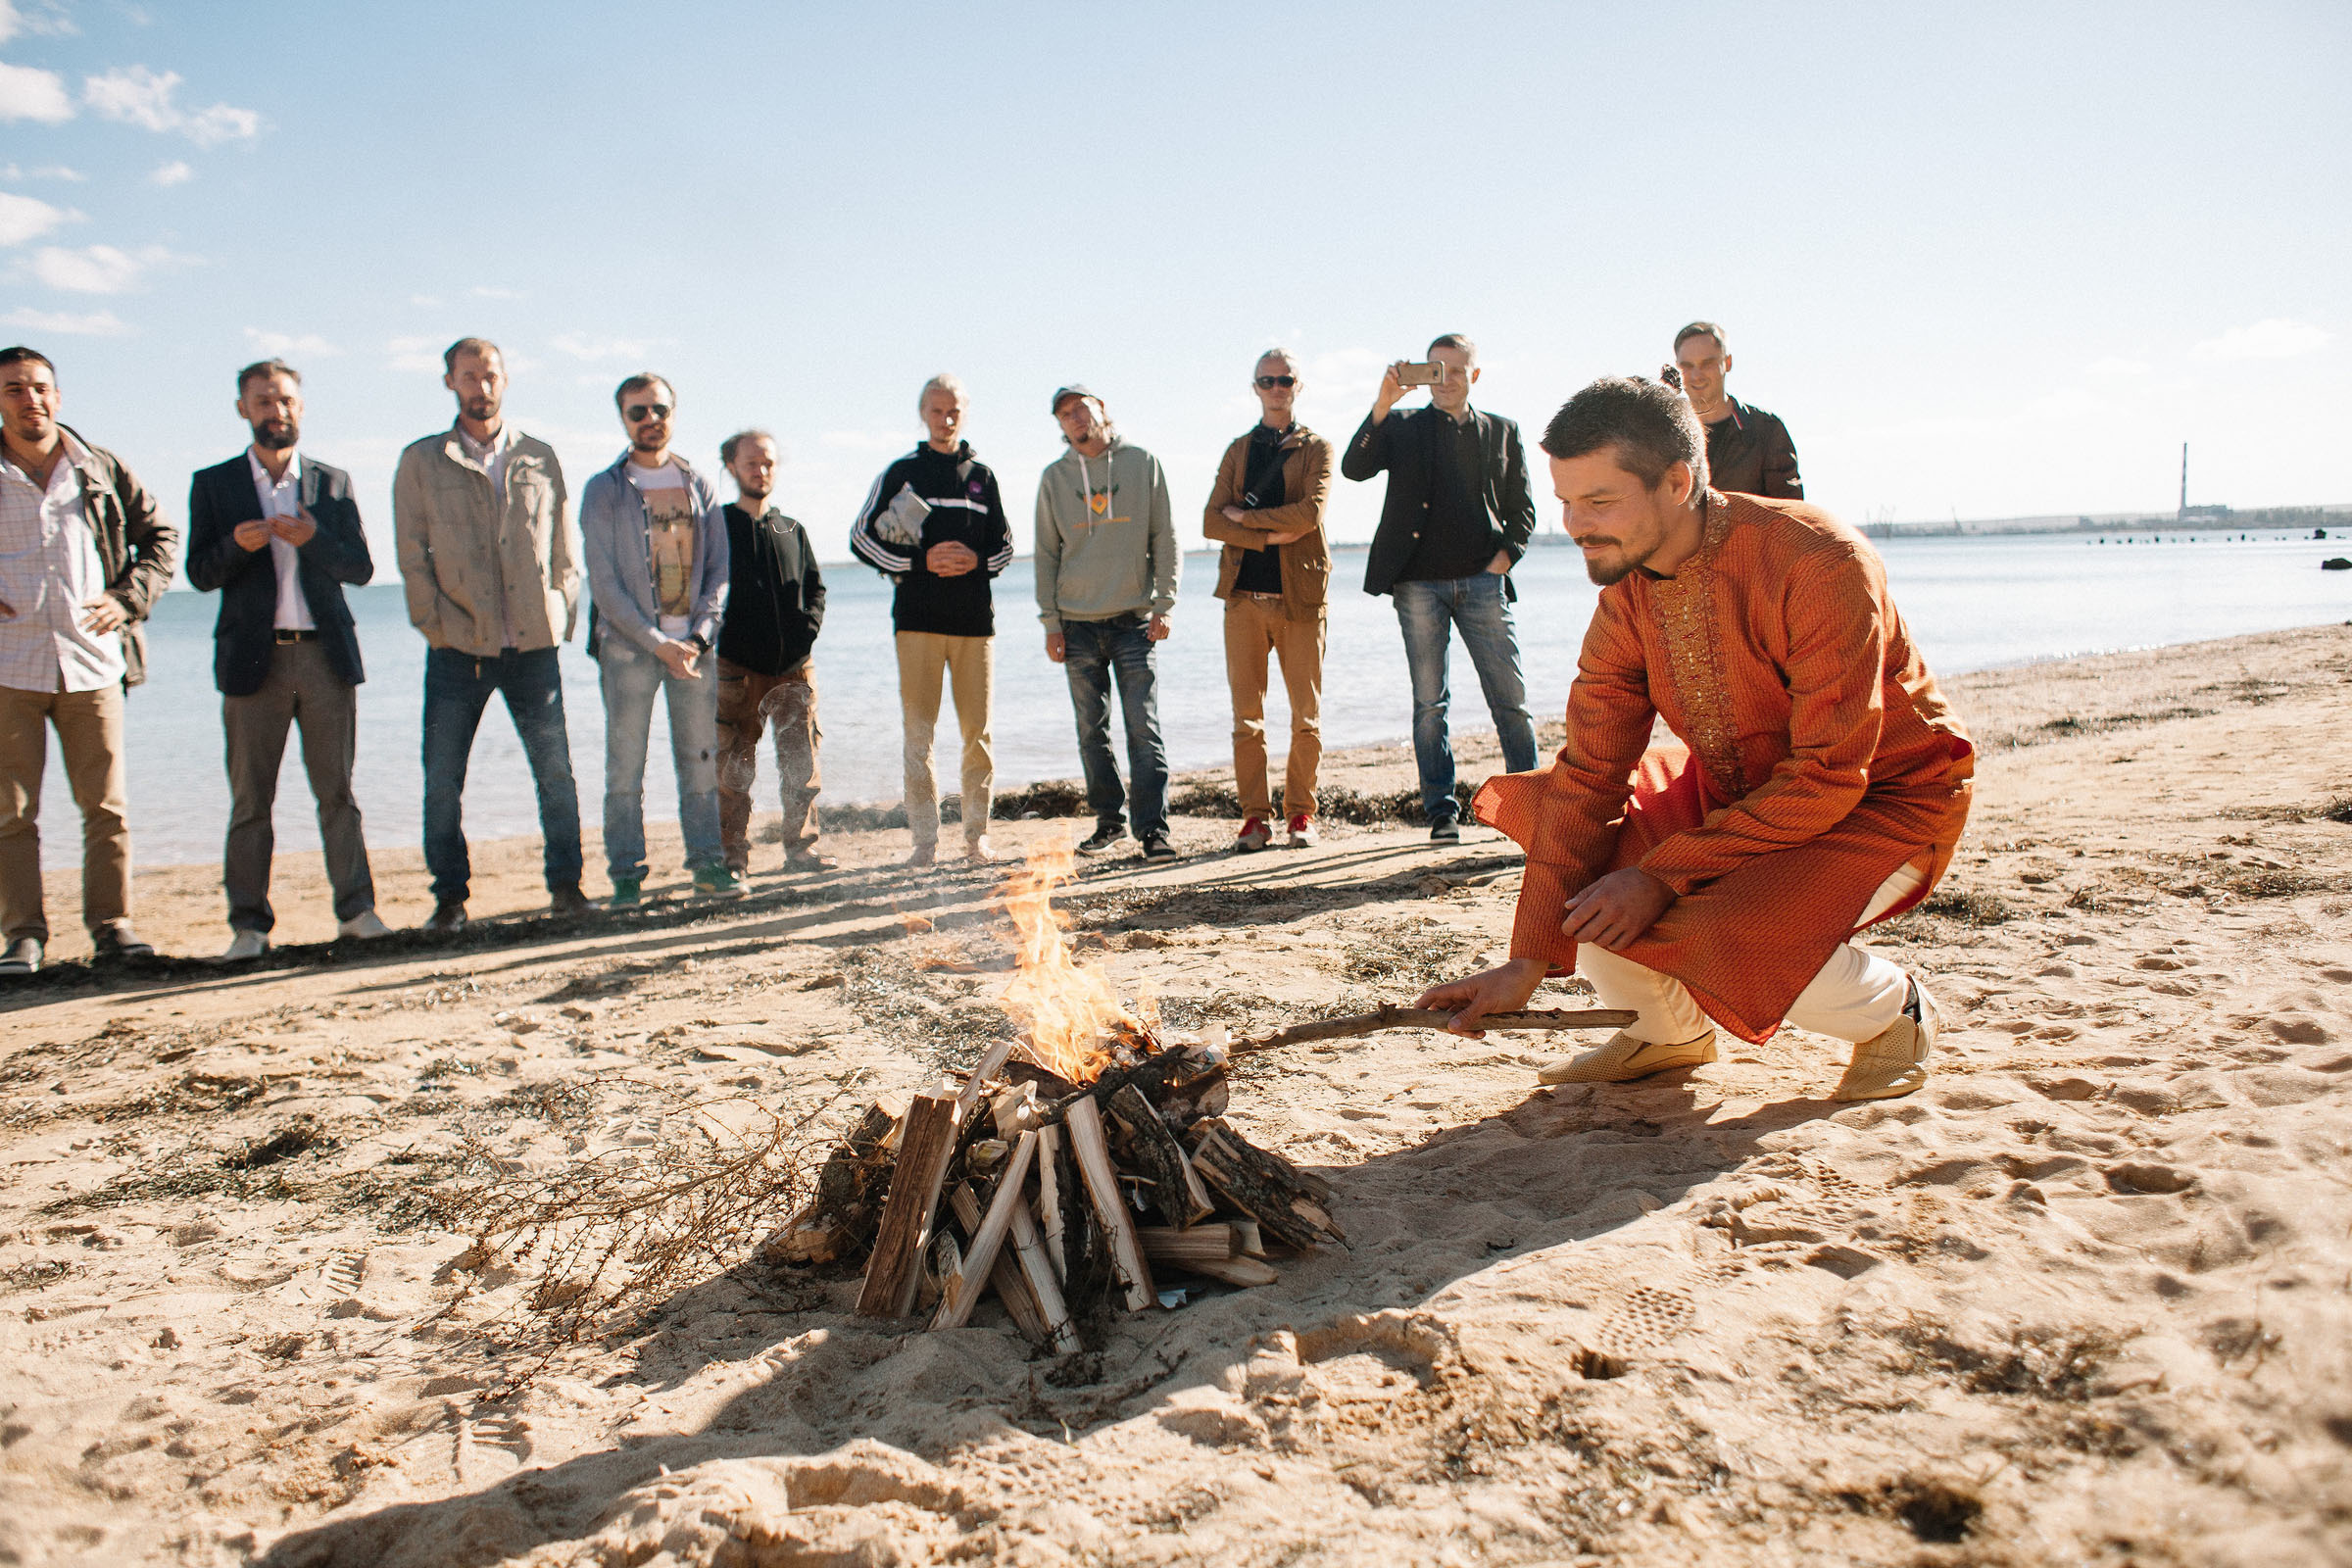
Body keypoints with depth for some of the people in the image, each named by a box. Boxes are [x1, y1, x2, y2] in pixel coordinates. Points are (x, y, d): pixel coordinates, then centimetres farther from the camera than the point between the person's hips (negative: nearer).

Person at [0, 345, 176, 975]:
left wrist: (128, 598, 2)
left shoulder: (102, 471, 9)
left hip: (92, 662, 1)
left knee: (107, 806, 2)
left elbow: (161, 537, 16)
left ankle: (111, 923, 10)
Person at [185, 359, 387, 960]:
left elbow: (361, 568, 5)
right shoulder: (213, 484, 10)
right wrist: (237, 545, -16)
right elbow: (201, 574, 4)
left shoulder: (332, 482, 13)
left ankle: (355, 909, 6)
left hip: (325, 655, 1)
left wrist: (314, 540, -13)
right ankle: (249, 925, 5)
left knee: (337, 792, 2)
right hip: (253, 658, -1)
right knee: (250, 800, 1)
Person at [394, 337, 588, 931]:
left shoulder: (539, 458, 12)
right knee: (443, 780, 1)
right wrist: (437, 622, -6)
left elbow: (563, 547, 12)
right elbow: (412, 553, 4)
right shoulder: (422, 462, 8)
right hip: (458, 648, -1)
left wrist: (562, 615, 2)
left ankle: (565, 883, 13)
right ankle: (450, 897, 12)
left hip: (533, 643, 1)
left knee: (556, 771, 1)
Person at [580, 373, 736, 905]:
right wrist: (656, 642, -11)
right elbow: (604, 583, -4)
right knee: (625, 765, -3)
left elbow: (719, 570, 10)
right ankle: (627, 873, 4)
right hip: (628, 644, -2)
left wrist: (700, 635, -5)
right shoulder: (604, 491, 2)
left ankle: (708, 862, 10)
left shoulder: (698, 486, 12)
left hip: (693, 643, 3)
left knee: (700, 758, 3)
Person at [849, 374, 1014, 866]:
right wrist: (921, 561, -9)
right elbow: (863, 537, 4)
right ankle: (925, 839, 1)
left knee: (978, 729, 3)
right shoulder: (902, 473, 7)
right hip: (918, 619, -2)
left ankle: (977, 834, 14)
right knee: (918, 732, -4)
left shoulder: (981, 475, 14)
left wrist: (976, 560, -6)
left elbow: (1005, 545, 17)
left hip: (975, 619, 2)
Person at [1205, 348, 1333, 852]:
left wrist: (1246, 515, -5)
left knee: (1306, 714, 1)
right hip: (1245, 594, 2)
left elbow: (1310, 513, -11)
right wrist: (1272, 535, -10)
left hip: (1299, 596, -2)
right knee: (1247, 714, 1)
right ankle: (1255, 815, 7)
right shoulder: (1238, 450, 15)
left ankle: (1300, 812, 11)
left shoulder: (1317, 448, 7)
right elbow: (1213, 522, 2)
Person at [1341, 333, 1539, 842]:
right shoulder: (1403, 426, 11)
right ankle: (1441, 809, 7)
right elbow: (1354, 468, -6)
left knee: (1510, 700, -2)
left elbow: (1522, 512, 15)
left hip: (1482, 582, 1)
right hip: (1419, 583, 0)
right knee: (1429, 704, 1)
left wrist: (1503, 559, 0)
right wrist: (1382, 404, -15)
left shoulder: (1501, 432, 15)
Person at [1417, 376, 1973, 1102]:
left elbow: (1829, 777, -29)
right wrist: (1529, 960, -18)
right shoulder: (1626, 597, -9)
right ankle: (1666, 1030, 9)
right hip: (1739, 784, 7)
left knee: (1717, 933, -33)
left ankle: (1890, 1007, 2)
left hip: (1887, 798, -7)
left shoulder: (1819, 563, -29)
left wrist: (1663, 874, -30)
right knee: (1531, 800, -6)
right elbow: (1588, 778, -11)